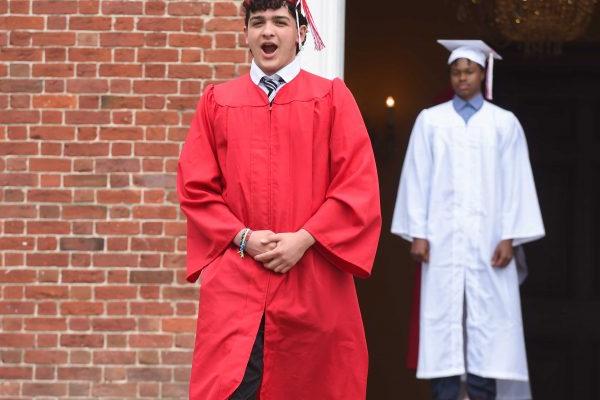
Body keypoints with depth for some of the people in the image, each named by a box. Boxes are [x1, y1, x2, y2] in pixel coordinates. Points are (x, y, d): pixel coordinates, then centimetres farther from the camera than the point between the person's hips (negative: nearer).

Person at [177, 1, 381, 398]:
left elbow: (358, 186, -2)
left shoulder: (332, 97, 5)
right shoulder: (218, 101, 10)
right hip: (234, 280, 1)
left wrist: (304, 240, -11)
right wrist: (242, 238, -8)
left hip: (312, 281, 0)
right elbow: (195, 187, 6)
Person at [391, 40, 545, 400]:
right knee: (443, 319, -3)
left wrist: (509, 237, -4)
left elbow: (516, 182, 4)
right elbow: (417, 178, 6)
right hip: (443, 238, 0)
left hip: (487, 239, 0)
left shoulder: (505, 123, 8)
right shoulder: (430, 120, 9)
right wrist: (417, 232, -2)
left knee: (488, 321, -3)